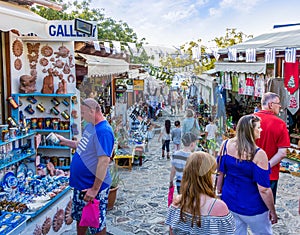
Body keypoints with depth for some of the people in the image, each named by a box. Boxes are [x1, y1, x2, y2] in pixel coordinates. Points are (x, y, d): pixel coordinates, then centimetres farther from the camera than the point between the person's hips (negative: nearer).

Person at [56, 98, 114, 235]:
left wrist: (95, 189, -28)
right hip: (80, 184, 9)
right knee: (80, 218, 25)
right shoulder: (90, 125, 6)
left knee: (97, 224, 7)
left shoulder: (103, 131, -25)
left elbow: (104, 160, -29)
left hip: (93, 187, -9)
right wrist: (64, 141, 17)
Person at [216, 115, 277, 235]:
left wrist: (219, 191, 18)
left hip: (229, 202, 5)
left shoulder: (226, 144, -8)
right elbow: (264, 189, -19)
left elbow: (220, 172, 3)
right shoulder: (258, 154, -23)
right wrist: (272, 211, -6)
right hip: (251, 209, -5)